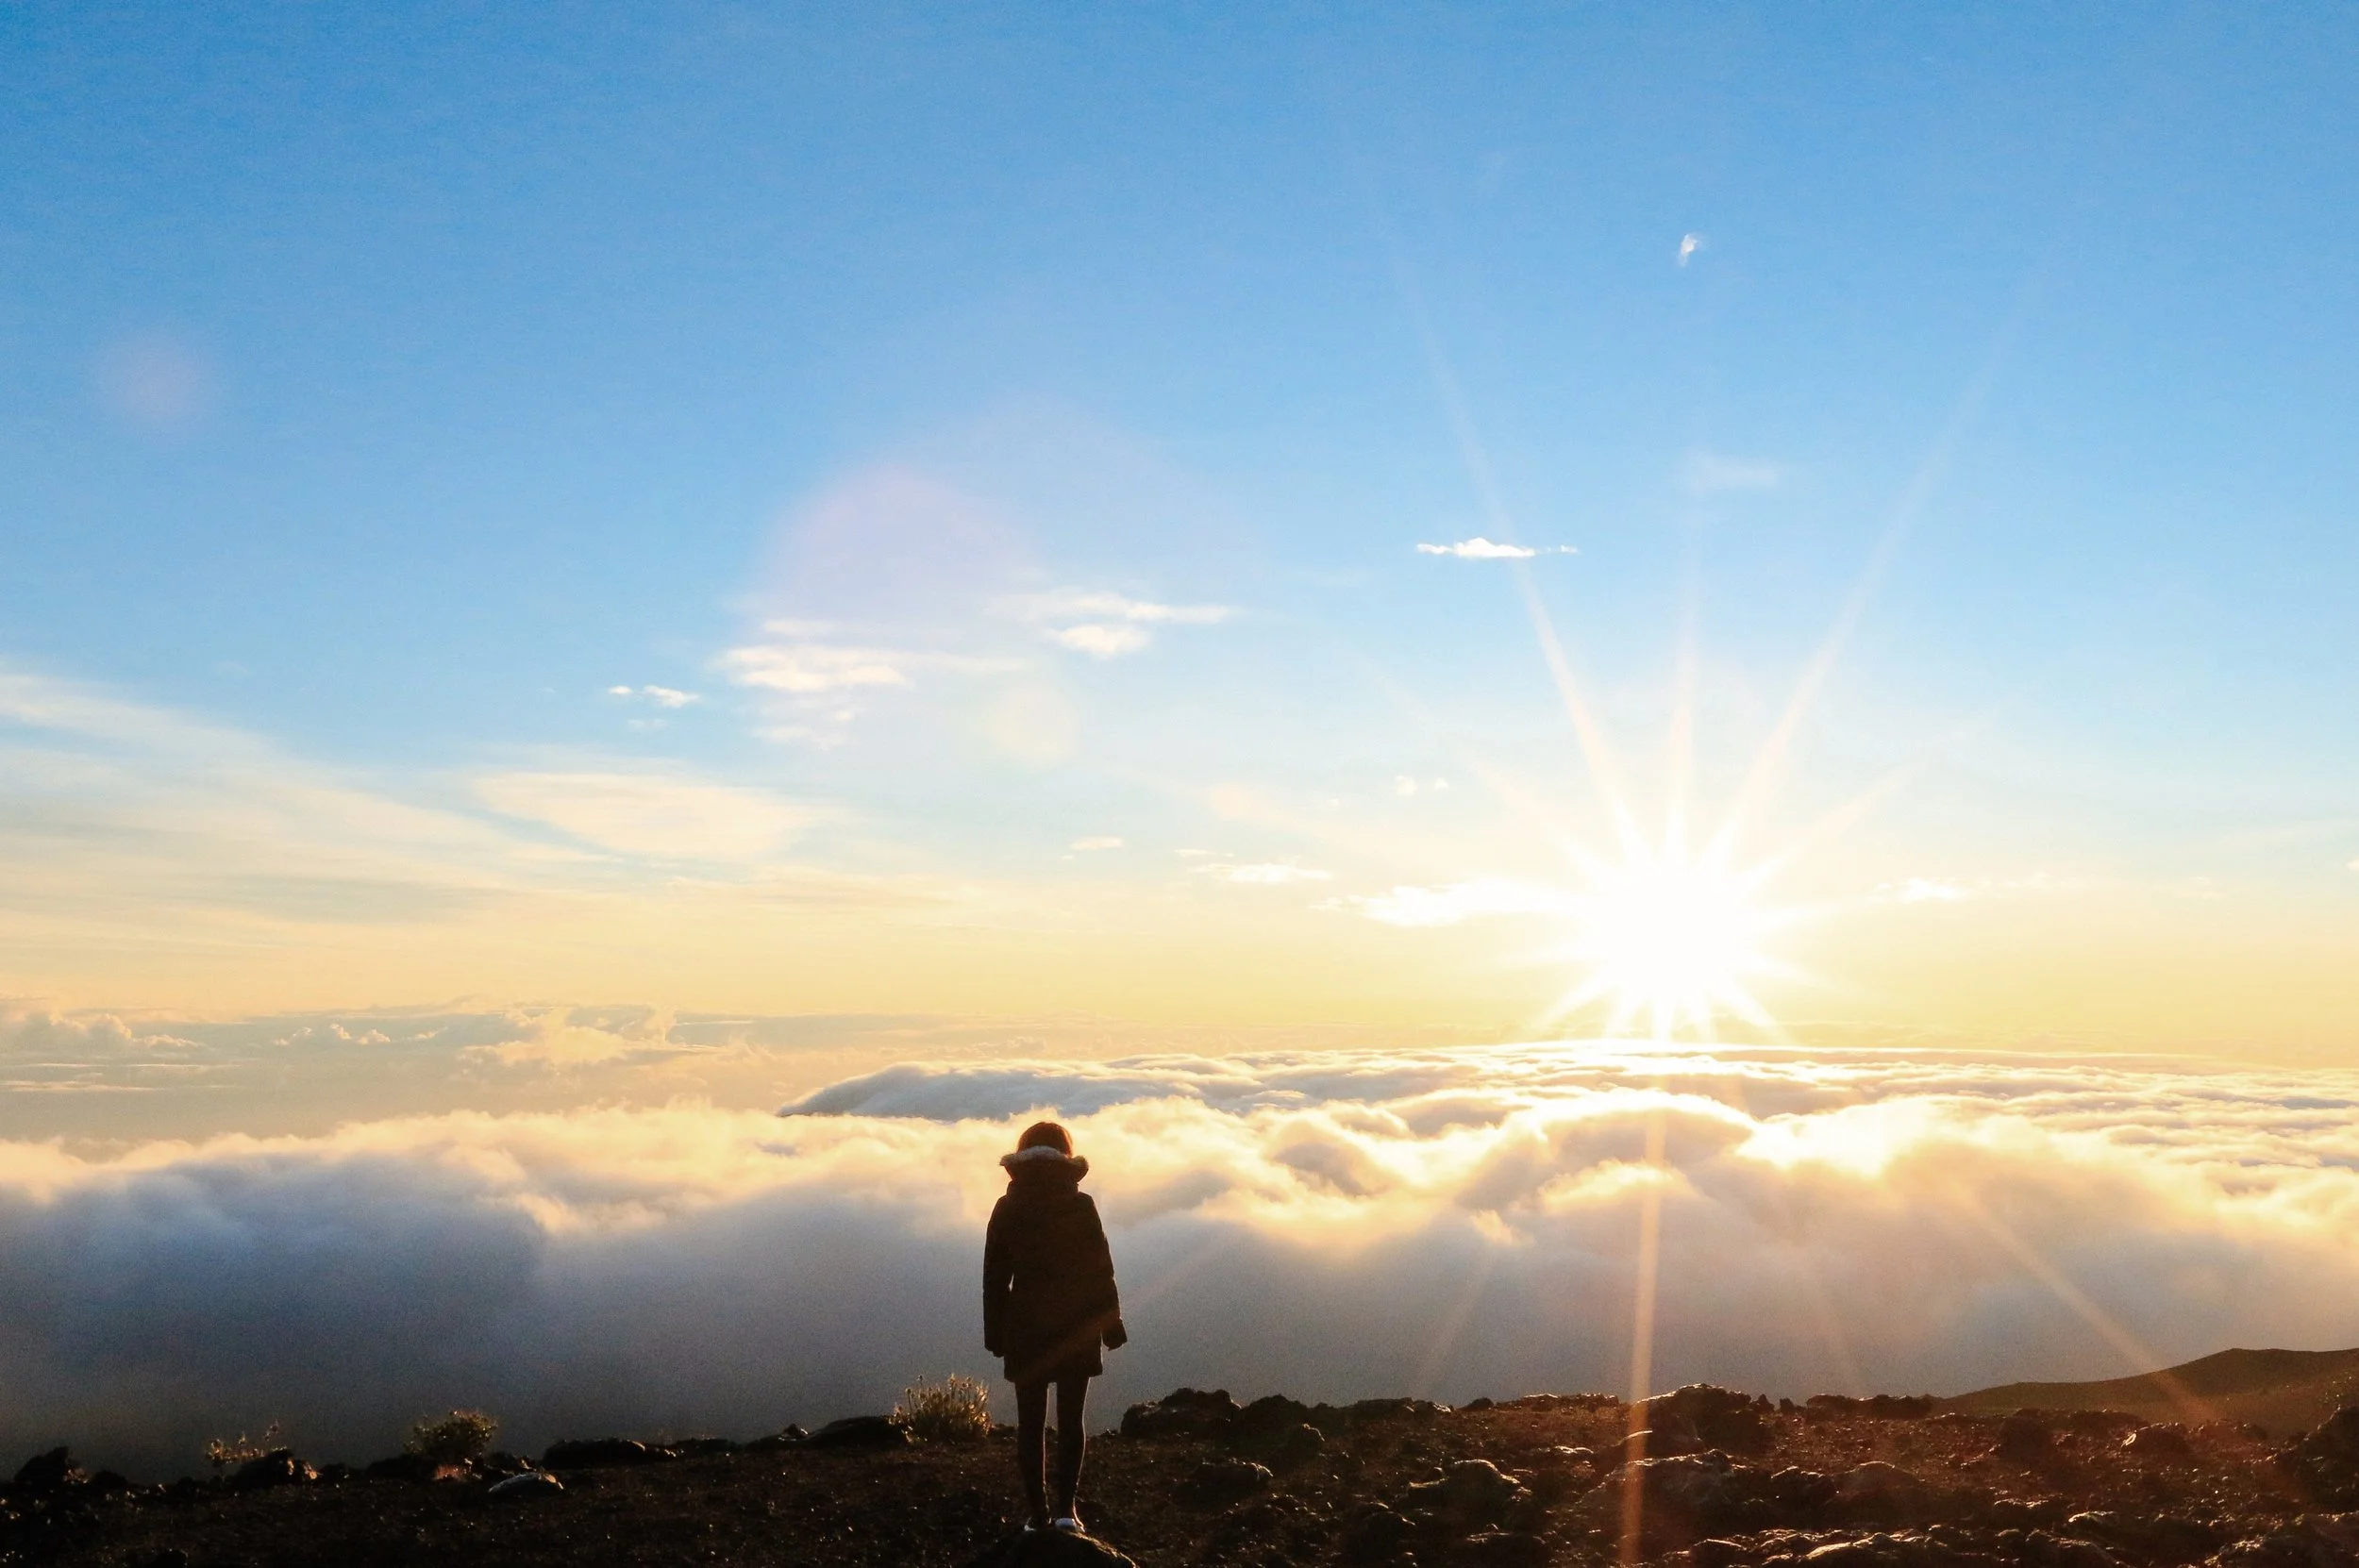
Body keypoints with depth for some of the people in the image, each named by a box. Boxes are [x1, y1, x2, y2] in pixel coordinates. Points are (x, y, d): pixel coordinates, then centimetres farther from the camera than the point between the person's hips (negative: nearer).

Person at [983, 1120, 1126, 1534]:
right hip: (1076, 1328, -1)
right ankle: (1066, 1507, -5)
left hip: (1025, 1328, 1)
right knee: (1070, 1419, 6)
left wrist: (995, 1332, 10)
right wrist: (1111, 1324, 4)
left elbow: (995, 1277, 2)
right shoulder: (1081, 1207, -6)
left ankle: (1037, 1512, 7)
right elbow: (1101, 1271, -4)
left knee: (1031, 1422, 8)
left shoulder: (1006, 1210, -2)